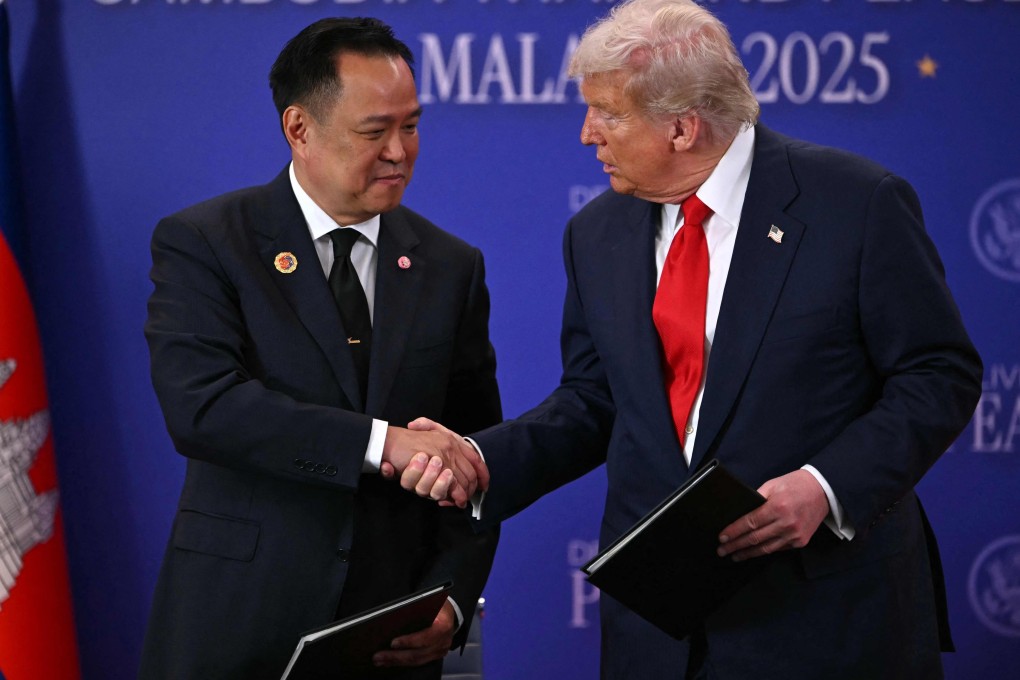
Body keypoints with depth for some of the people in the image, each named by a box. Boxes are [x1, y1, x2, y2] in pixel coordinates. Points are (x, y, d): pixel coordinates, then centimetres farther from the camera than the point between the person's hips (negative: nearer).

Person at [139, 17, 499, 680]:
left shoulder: (451, 266, 7)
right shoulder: (200, 243, -4)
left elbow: (477, 455, 8)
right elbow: (200, 406, -20)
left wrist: (452, 599, -6)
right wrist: (381, 442, -27)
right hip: (237, 626, -3)